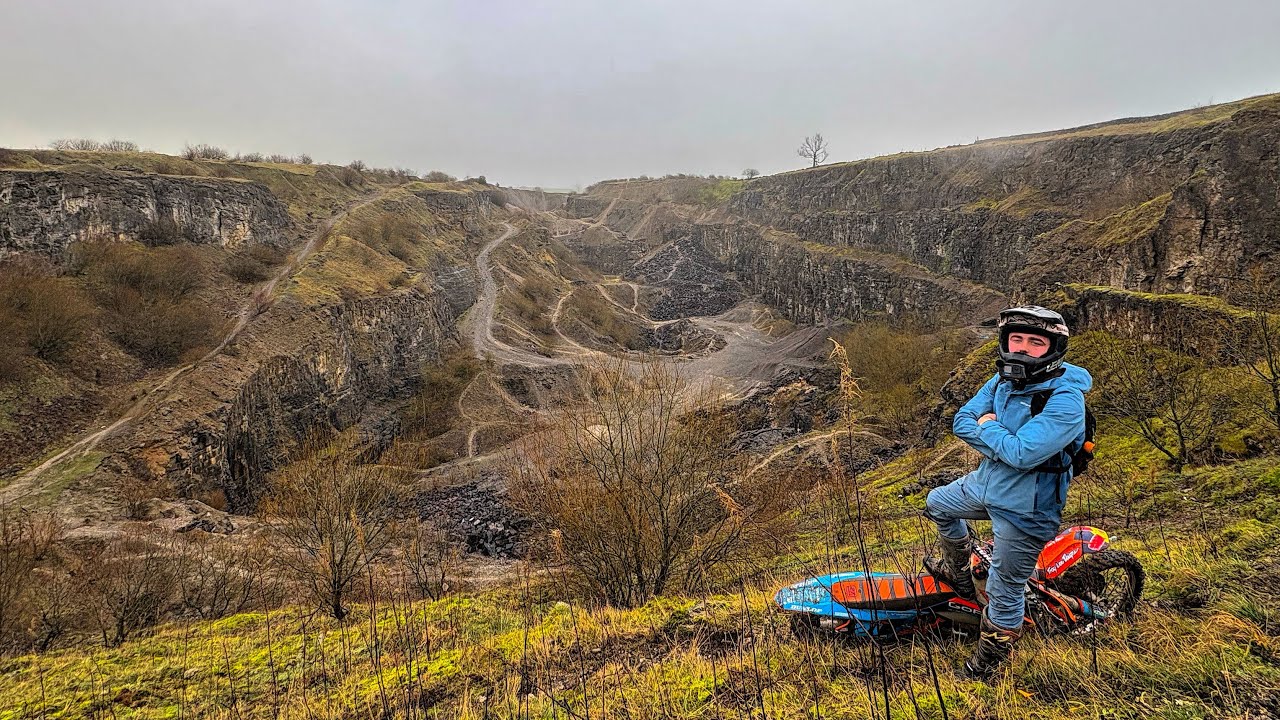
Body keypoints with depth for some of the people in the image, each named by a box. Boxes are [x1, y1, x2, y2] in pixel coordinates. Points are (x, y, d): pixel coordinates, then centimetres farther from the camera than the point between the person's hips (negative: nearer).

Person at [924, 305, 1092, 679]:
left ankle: (989, 661, 28)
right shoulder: (1004, 378, -3)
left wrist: (986, 428, -16)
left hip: (1023, 509, -8)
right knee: (937, 504, 30)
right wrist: (1001, 442, -20)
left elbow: (1022, 453, -34)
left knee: (1004, 593, 5)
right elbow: (961, 421, -3)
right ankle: (959, 571, 50)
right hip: (986, 483, 8)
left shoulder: (1065, 399, -27)